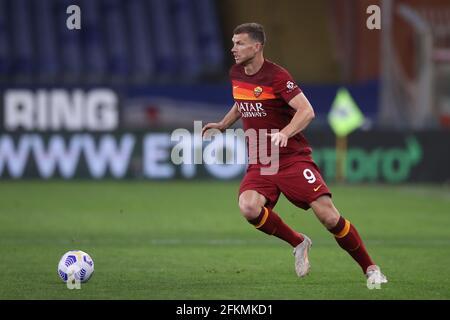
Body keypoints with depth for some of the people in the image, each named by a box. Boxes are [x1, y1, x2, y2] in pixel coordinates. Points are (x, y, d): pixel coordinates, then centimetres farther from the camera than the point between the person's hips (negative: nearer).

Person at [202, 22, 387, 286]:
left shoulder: (276, 76, -14)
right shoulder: (236, 74, 8)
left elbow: (307, 111, -22)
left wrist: (285, 133, -37)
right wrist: (223, 125, 24)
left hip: (293, 158, -5)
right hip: (259, 163, 5)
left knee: (329, 216, -16)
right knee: (249, 208, -25)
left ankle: (370, 268, 2)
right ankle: (298, 243, 1)